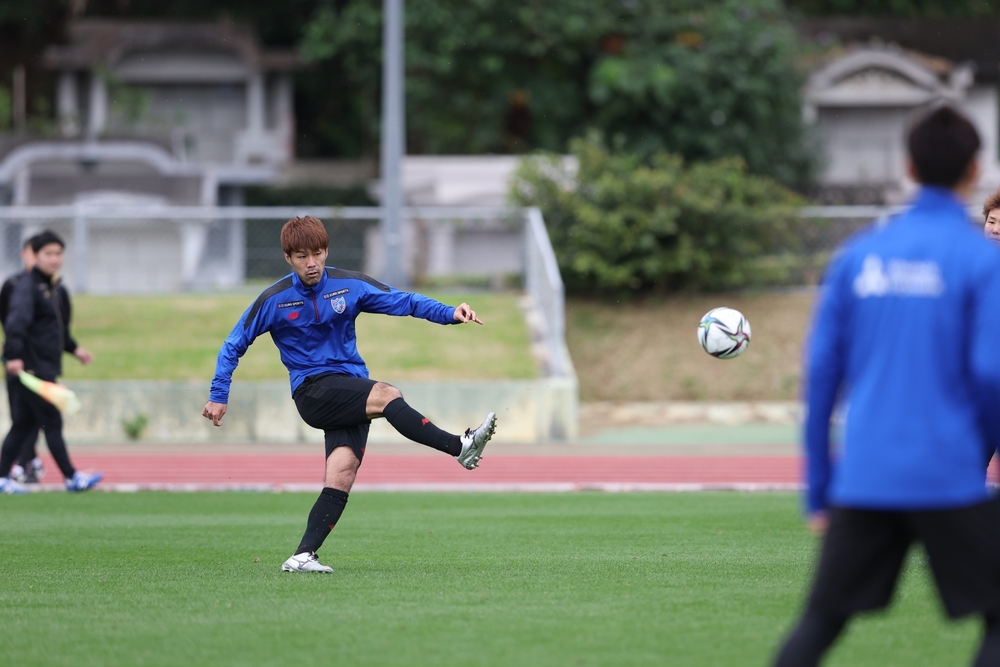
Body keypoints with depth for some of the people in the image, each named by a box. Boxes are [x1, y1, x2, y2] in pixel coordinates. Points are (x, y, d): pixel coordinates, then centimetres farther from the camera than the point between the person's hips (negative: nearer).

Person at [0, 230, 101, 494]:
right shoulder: (27, 286, -13)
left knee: (23, 424, 10)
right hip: (30, 367, -10)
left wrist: (74, 348, 31)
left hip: (45, 368, 10)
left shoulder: (52, 288, 18)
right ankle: (72, 478, -2)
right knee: (52, 422, -5)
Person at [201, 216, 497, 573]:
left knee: (342, 473, -17)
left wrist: (450, 313, -13)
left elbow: (405, 301, 2)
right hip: (312, 391, -3)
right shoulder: (274, 299, -1)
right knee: (386, 395, -30)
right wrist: (218, 396, 2)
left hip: (351, 390, 3)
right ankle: (460, 447, -34)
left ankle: (303, 555, -16)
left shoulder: (349, 285, 4)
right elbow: (234, 345, 7)